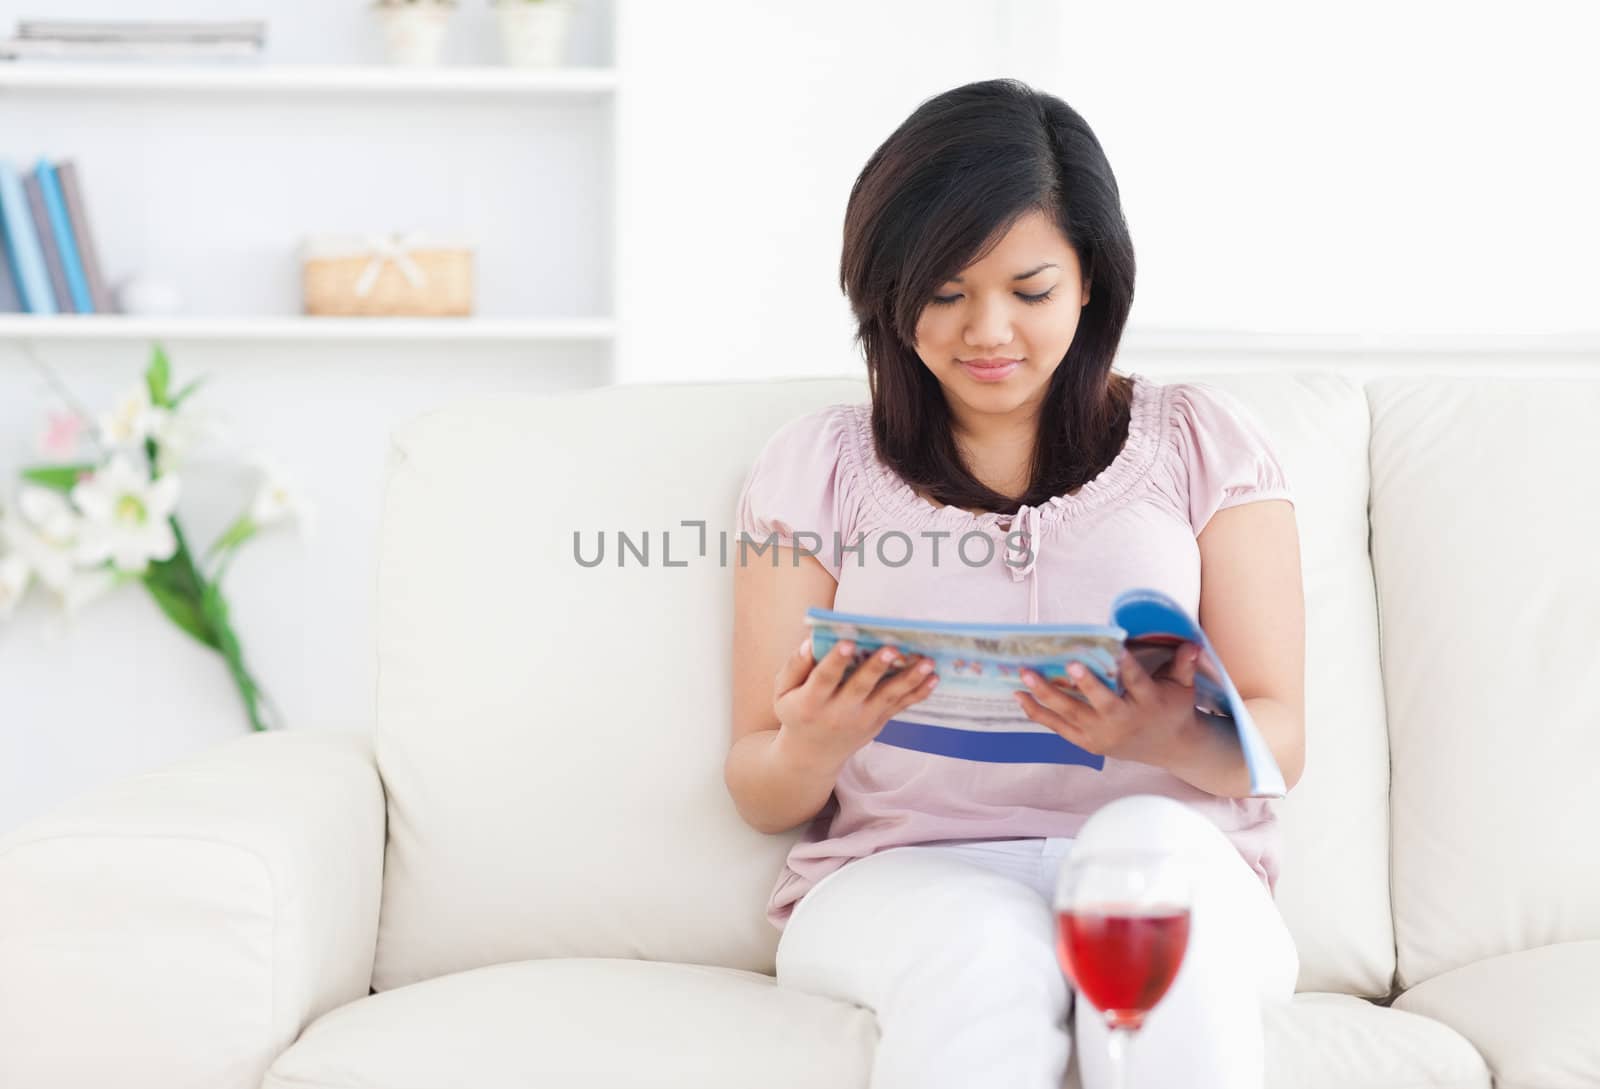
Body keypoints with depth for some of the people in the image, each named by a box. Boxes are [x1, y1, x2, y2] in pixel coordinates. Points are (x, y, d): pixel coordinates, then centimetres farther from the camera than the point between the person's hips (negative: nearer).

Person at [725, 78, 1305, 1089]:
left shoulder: (1201, 440, 14)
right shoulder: (821, 463, 13)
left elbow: (1277, 741, 7)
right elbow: (764, 795, 10)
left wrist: (1172, 740, -18)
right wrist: (813, 747, -16)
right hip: (903, 878, 0)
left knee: (1150, 837, -36)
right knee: (985, 947, -37)